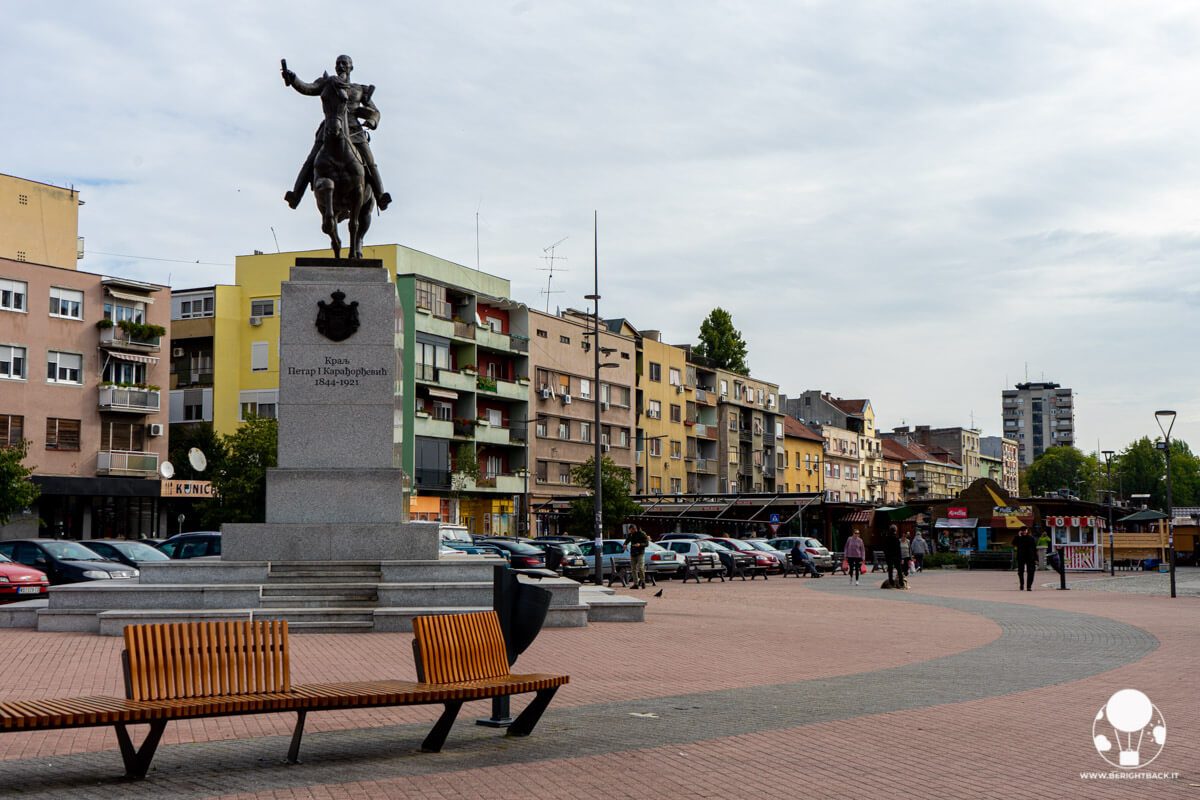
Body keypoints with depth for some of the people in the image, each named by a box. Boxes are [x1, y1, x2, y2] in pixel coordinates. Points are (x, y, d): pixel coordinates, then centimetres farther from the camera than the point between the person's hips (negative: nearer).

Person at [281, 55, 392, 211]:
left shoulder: (360, 90, 20)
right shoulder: (327, 85, 17)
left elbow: (375, 112, 21)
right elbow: (307, 88, 0)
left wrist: (371, 121, -3)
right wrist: (292, 79, -20)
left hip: (354, 130, 1)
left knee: (370, 163, -13)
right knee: (311, 161, -15)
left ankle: (380, 196, -12)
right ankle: (296, 194, -22)